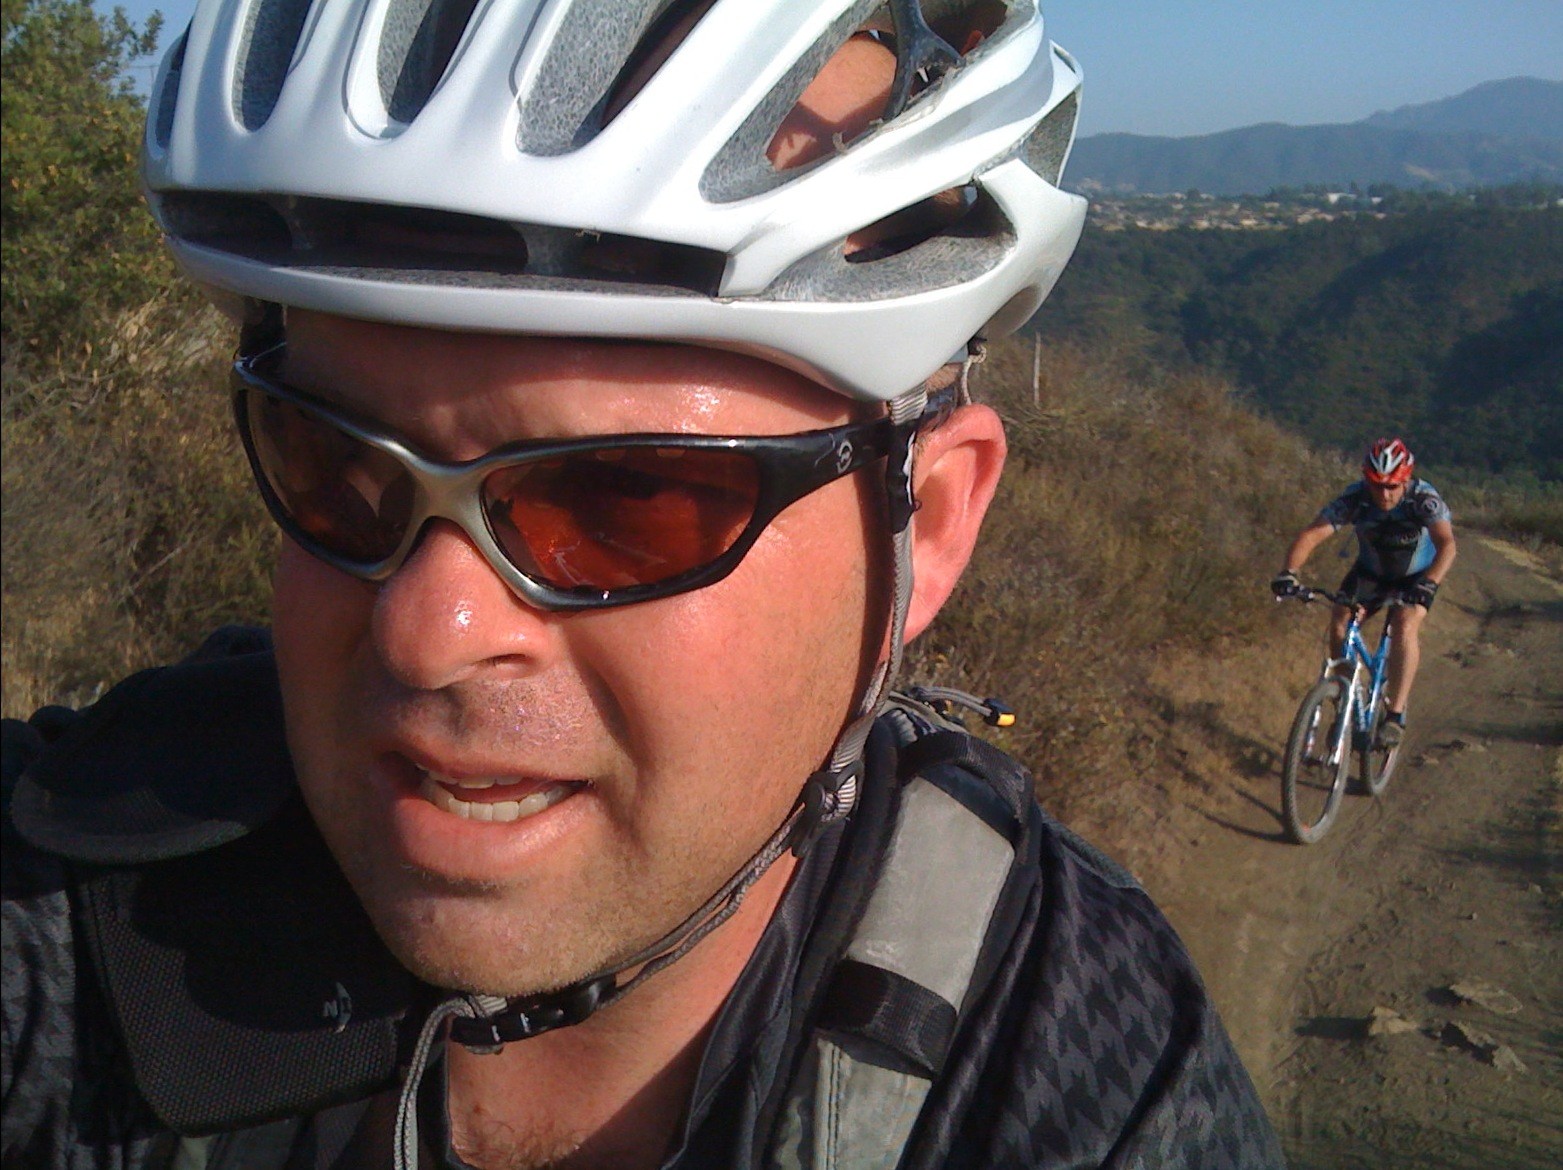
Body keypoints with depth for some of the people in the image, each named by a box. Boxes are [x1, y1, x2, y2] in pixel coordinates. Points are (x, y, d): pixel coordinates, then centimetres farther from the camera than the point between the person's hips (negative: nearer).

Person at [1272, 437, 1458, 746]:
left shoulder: (1424, 498, -31)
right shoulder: (1355, 499, -28)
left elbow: (1447, 544, -43)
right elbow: (1311, 535, -35)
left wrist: (1428, 584, -61)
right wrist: (1288, 573, -52)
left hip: (1416, 575, -2)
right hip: (1370, 572, 2)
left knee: (1405, 627, -27)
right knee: (1339, 623, -16)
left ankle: (1396, 715, -23)